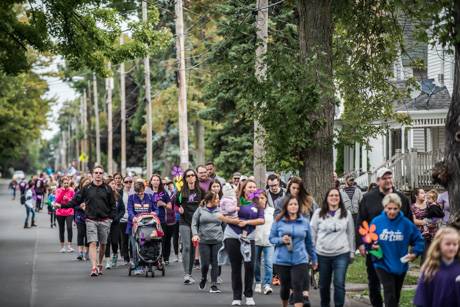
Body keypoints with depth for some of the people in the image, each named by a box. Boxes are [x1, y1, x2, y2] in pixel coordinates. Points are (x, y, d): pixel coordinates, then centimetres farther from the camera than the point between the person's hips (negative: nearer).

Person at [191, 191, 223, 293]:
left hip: (217, 241, 1)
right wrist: (195, 234, -10)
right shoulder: (200, 210, 2)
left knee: (215, 263, -1)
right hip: (203, 240, -1)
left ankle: (214, 285, 6)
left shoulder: (220, 211, 7)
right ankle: (203, 278, 29)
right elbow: (194, 224, 4)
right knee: (205, 263, -1)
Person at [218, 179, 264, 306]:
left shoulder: (257, 204, 8)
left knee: (250, 266, -6)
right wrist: (233, 220, -15)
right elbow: (222, 216, -1)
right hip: (232, 237, -1)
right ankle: (236, 297, 11)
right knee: (236, 267, 4)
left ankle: (249, 295, 10)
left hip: (249, 238, 1)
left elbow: (261, 220, -2)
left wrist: (246, 222, -12)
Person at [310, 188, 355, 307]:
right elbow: (312, 233, 3)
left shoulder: (346, 213, 3)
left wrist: (352, 252, 8)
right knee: (324, 284, 12)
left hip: (341, 254, -1)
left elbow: (351, 234, 9)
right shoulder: (319, 213, 1)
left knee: (339, 283, -9)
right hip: (323, 254, 1)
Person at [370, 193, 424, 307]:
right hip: (383, 264, -2)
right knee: (390, 295, -12)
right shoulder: (376, 222, -9)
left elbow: (419, 240, 1)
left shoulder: (406, 223, -9)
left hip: (400, 266, 2)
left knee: (396, 295, 18)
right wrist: (372, 245, -18)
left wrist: (415, 253, -12)